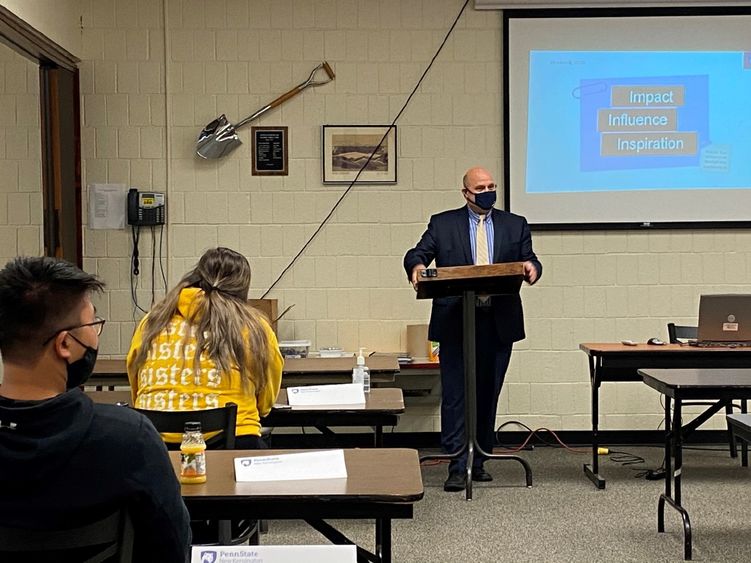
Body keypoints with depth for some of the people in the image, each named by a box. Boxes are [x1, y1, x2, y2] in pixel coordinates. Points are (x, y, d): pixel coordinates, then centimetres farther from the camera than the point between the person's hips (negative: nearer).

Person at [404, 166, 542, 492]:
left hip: (499, 325, 2)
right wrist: (416, 266, -24)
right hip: (456, 324, -2)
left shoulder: (515, 225, 12)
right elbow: (416, 254, -1)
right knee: (455, 396, -5)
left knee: (487, 396, 9)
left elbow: (530, 262, 6)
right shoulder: (442, 224, 6)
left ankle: (478, 462, 21)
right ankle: (458, 467, -2)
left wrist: (531, 267, -18)